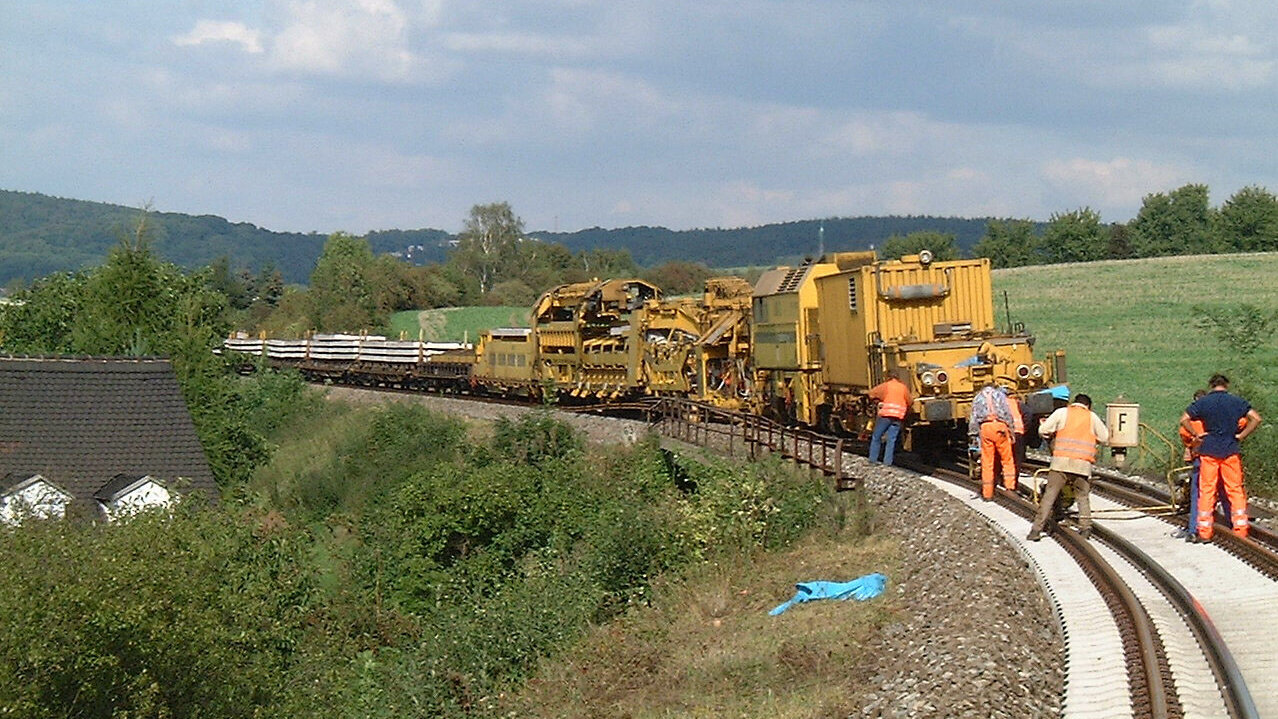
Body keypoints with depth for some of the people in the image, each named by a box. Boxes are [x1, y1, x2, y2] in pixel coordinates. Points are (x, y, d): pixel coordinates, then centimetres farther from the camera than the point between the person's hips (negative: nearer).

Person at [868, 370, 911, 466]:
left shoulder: (886, 385, 5)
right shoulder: (904, 387, 13)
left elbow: (872, 393, 3)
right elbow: (909, 402, 13)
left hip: (885, 415, -2)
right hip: (898, 417, 2)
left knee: (876, 437, 9)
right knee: (891, 440, 4)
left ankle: (872, 460, 7)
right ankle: (887, 462, -1)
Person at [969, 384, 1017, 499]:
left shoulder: (978, 398, 22)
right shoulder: (1000, 394, 20)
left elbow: (973, 416, 13)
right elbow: (1008, 413, 10)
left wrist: (973, 434, 10)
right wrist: (1011, 431, 10)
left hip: (985, 428, 1)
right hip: (1000, 426, -1)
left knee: (986, 462, 2)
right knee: (1007, 459, 7)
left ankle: (987, 494, 2)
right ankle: (1010, 486, -5)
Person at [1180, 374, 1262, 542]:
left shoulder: (1202, 402, 0)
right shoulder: (1237, 401, 2)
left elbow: (1184, 420, -5)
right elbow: (1256, 418, -4)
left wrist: (1197, 435, 2)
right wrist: (1240, 436, 1)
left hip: (1208, 451, 0)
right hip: (1230, 451, 0)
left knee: (1206, 490, 4)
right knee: (1235, 489, 8)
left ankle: (1204, 531, 4)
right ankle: (1240, 529, 7)